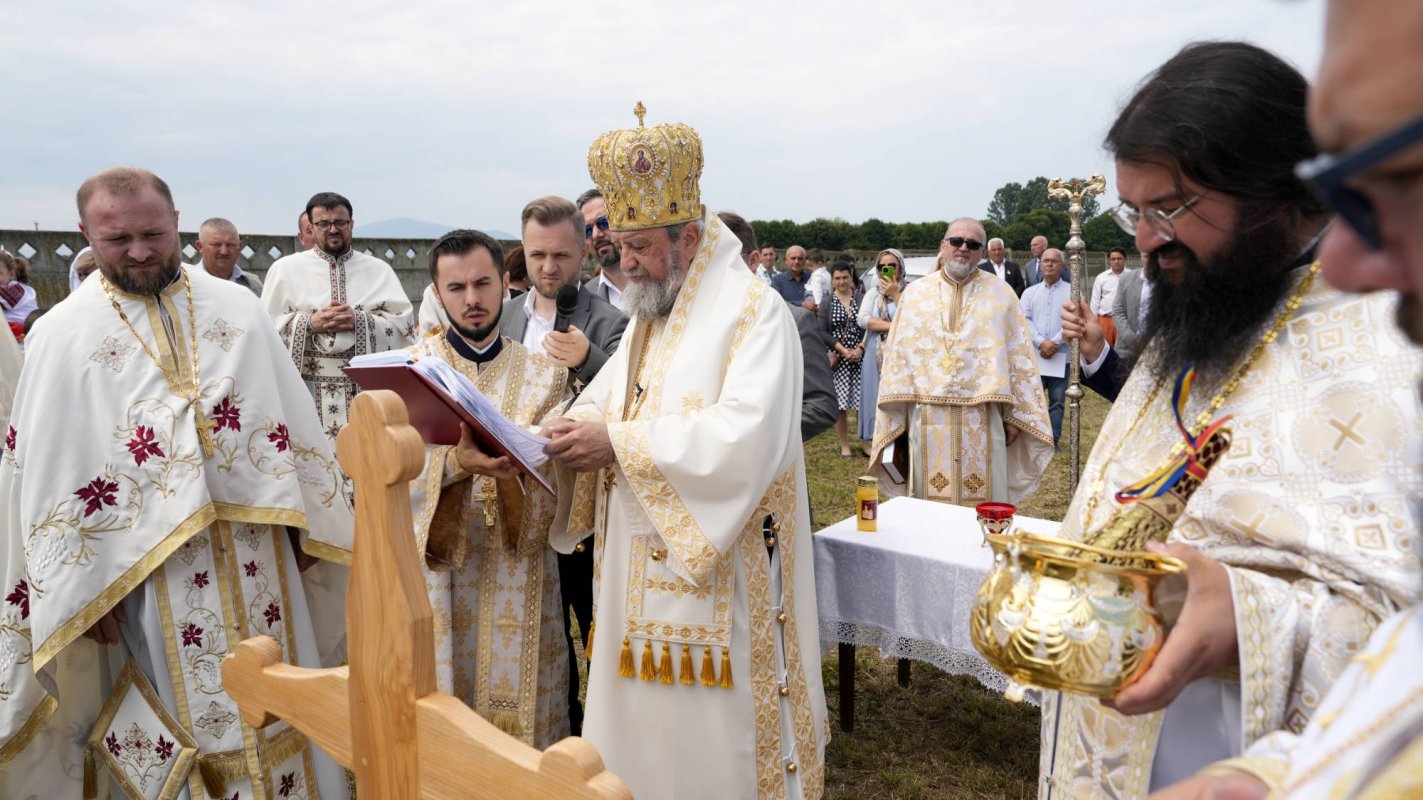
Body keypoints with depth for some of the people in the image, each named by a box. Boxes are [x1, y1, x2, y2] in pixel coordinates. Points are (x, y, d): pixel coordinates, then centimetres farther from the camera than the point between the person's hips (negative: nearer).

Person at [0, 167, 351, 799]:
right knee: (176, 716, 9)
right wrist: (80, 589, -7)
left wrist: (305, 521, 7)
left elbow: (293, 422, 6)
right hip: (145, 566, -2)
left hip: (254, 551, 2)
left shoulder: (239, 310, 2)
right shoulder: (62, 335, -3)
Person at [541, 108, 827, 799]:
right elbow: (603, 402, 13)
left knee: (709, 736, 3)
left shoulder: (753, 311, -13)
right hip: (642, 574, 8)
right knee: (639, 725, 15)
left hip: (717, 576, -8)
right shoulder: (649, 318, 15)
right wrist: (567, 435, -9)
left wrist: (618, 443, -23)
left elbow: (747, 437, -25)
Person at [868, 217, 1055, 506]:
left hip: (982, 420, -1)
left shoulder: (1001, 293, 4)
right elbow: (897, 356, 5)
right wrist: (895, 418, 1)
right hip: (927, 419, 1)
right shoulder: (914, 294, 7)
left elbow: (1018, 356, 3)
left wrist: (1016, 416, -2)